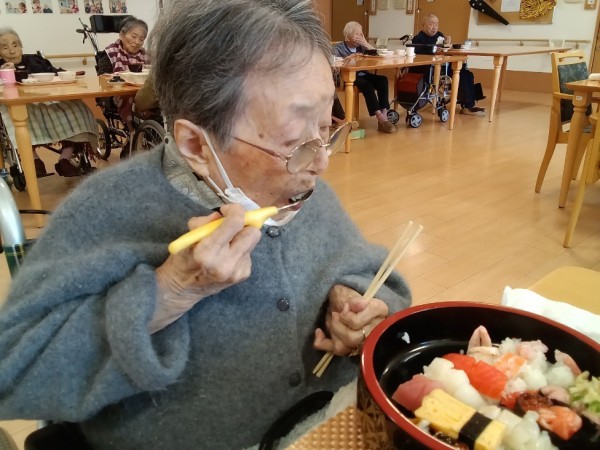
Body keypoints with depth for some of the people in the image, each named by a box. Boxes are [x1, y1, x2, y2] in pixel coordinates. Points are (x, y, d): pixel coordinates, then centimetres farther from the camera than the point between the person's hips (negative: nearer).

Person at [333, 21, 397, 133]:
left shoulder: (361, 47, 15)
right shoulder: (338, 47, 3)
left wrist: (366, 44, -3)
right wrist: (349, 57, -21)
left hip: (363, 75, 5)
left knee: (382, 79, -23)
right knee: (366, 84, -34)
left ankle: (384, 115, -28)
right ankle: (381, 119, -36)